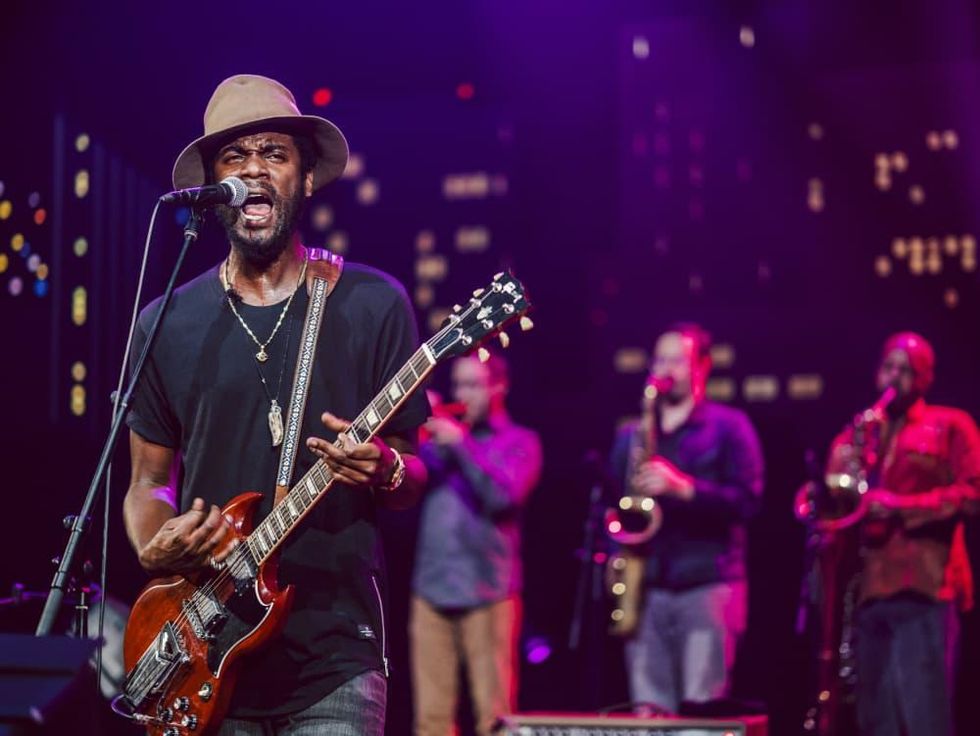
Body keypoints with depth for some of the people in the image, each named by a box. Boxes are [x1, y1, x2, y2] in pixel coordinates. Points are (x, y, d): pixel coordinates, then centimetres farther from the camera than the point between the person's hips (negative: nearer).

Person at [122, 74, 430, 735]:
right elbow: (149, 480, 15)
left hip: (334, 654, -2)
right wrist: (154, 548, -6)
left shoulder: (372, 305, 1)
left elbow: (413, 477, 6)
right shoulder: (167, 324, 8)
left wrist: (384, 472, -17)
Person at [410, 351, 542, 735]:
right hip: (432, 588, 4)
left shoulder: (519, 441, 8)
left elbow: (503, 494, -11)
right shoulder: (438, 438, 18)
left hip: (486, 592, -3)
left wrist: (460, 443, -12)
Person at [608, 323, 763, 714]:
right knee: (648, 711, 0)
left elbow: (746, 499, -6)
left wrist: (683, 487, -17)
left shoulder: (729, 426, 4)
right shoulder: (631, 435, 18)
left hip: (708, 584, -4)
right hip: (648, 588, 4)